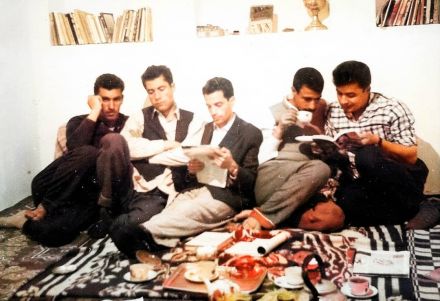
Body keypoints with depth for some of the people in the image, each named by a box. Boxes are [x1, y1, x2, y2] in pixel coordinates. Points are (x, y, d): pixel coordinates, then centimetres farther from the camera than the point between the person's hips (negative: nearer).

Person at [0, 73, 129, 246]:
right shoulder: (78, 122, 8)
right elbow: (75, 149, -14)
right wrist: (94, 112, -11)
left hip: (97, 196, 0)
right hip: (71, 191, 1)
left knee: (52, 231, -32)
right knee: (88, 153, -32)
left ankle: (24, 222, 0)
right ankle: (44, 208, -17)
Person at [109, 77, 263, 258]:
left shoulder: (251, 133, 2)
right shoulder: (208, 128, 22)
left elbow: (251, 181, -3)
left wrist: (232, 166, -24)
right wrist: (191, 168, -6)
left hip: (227, 195, -5)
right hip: (199, 187, 6)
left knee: (186, 213, -35)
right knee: (174, 211, -29)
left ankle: (143, 232, -53)